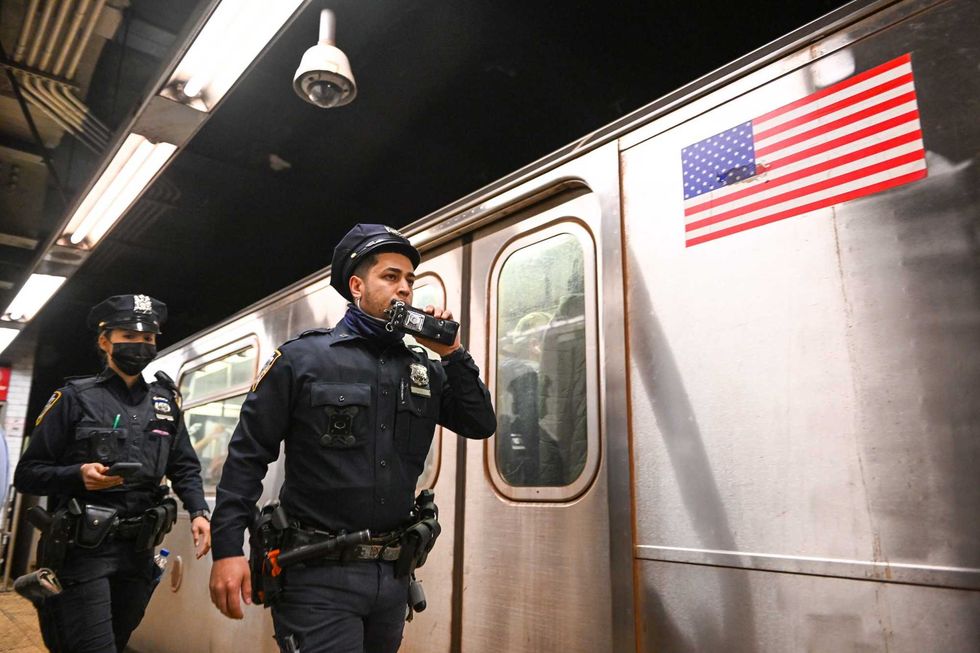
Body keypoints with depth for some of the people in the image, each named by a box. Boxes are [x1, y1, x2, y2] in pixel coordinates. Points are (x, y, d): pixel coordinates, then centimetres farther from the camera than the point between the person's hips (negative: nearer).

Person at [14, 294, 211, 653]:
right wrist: (78, 475, -20)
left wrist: (198, 511, -6)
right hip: (83, 550, -4)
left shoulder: (166, 401, 9)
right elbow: (27, 474, -2)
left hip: (139, 553, 5)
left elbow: (184, 467, 11)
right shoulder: (76, 398, -3)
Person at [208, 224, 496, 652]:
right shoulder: (303, 357, -5)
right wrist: (227, 549, -12)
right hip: (319, 573, -5)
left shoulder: (424, 369, 7)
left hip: (393, 573, 6)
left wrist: (450, 353, -5)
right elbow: (247, 455, -5)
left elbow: (481, 425, 4)